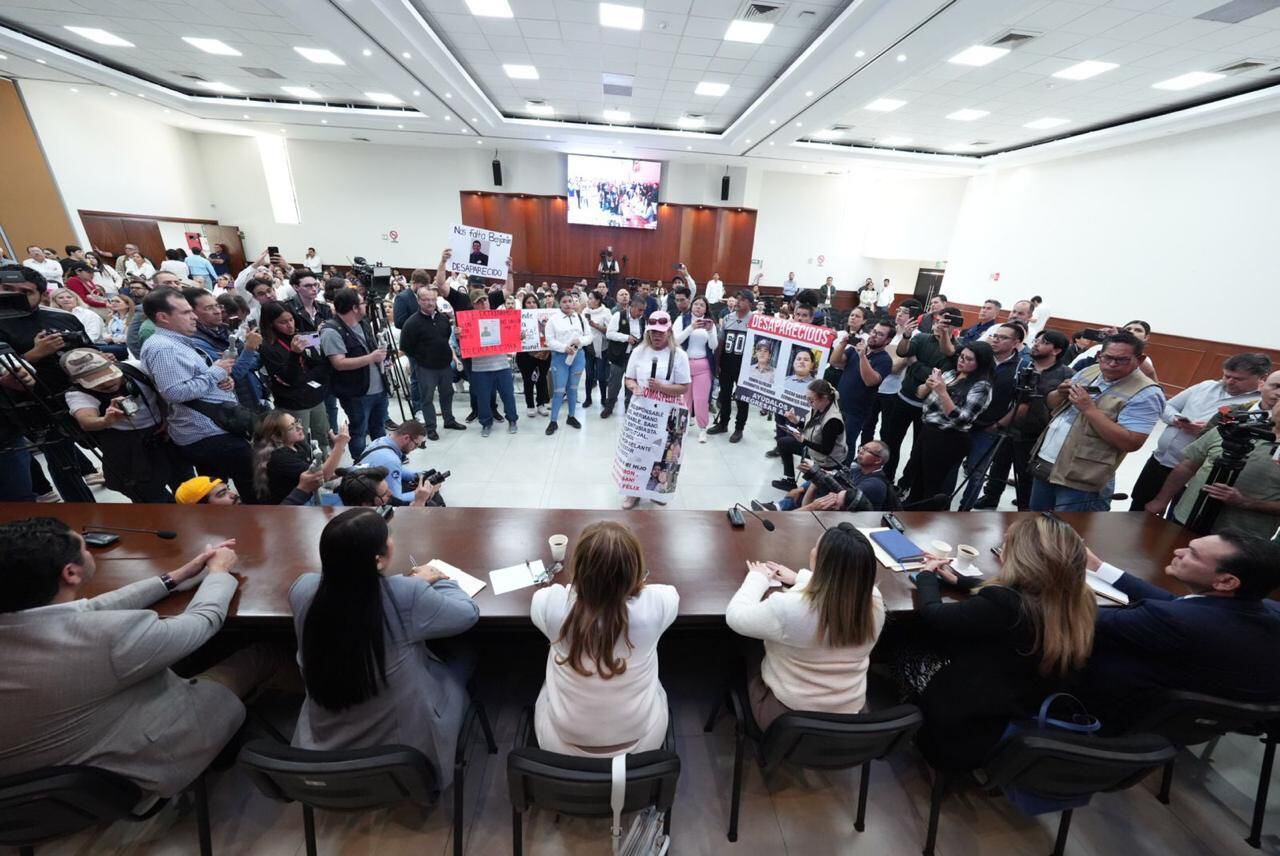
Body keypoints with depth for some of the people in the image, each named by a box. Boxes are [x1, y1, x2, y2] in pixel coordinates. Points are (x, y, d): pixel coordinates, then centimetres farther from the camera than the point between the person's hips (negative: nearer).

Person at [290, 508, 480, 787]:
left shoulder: (302, 589, -19)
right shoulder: (406, 596, -31)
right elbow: (468, 613, -13)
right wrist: (437, 581, 3)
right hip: (406, 749, -4)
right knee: (463, 659, 23)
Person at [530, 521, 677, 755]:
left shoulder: (553, 604, -27)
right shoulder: (653, 604, -27)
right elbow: (672, 592, -1)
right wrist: (627, 584, 12)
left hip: (561, 745, 0)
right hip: (640, 743, 1)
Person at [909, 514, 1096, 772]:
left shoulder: (1003, 606, -33)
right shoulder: (1077, 604, -11)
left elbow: (932, 614, -19)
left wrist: (926, 575, -1)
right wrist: (957, 579, 16)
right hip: (1023, 722, 6)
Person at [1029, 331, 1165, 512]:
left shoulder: (1146, 393, -13)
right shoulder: (1089, 371, 7)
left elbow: (1131, 443, -21)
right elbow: (1051, 403, 15)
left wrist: (1089, 409, -24)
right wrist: (1061, 393, -8)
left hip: (1081, 479, -7)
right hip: (1044, 463, 7)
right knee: (1037, 519, 21)